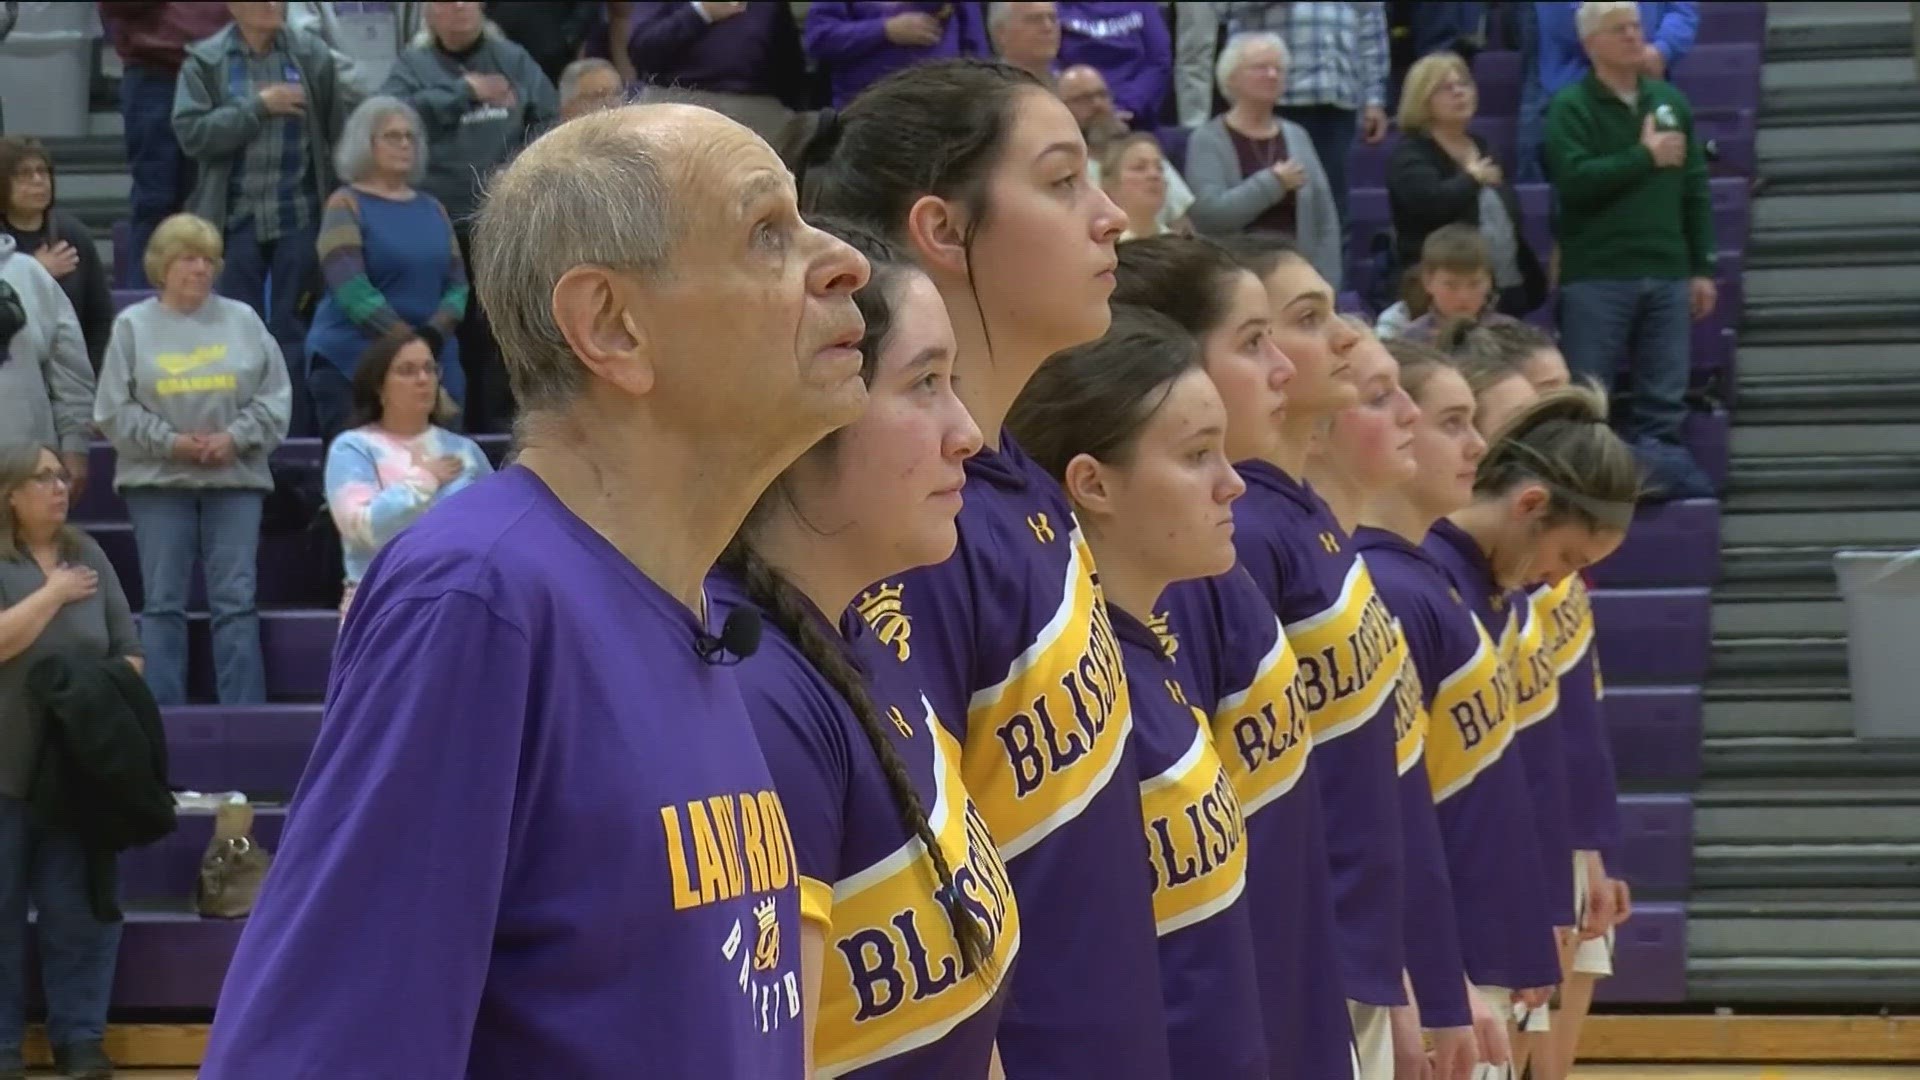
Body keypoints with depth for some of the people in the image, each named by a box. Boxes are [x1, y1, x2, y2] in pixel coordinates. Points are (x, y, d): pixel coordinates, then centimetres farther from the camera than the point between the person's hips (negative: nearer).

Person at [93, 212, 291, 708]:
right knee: (163, 602, 2)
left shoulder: (242, 320, 5)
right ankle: (162, 713, 5)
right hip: (157, 481, -1)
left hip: (235, 478, 1)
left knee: (237, 601, 0)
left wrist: (236, 437, -10)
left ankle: (244, 712, 2)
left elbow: (274, 397, 4)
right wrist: (170, 442, -11)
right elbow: (114, 409, -1)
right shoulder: (133, 325, 2)